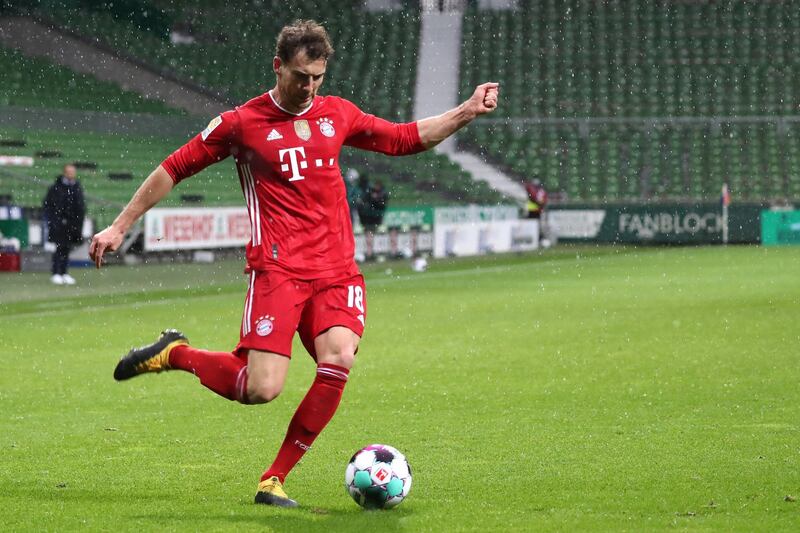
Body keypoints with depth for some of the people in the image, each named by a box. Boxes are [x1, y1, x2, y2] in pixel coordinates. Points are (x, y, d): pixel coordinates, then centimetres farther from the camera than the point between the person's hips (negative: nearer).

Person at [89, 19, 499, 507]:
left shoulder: (338, 114, 12)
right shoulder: (242, 123, -1)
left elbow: (404, 138, 25)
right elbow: (174, 169, 6)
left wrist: (465, 113, 15)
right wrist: (121, 226, 7)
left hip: (337, 270, 4)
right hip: (278, 270, -4)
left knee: (339, 360, -21)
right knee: (261, 389, -17)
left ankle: (275, 480, -8)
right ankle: (175, 354, 13)